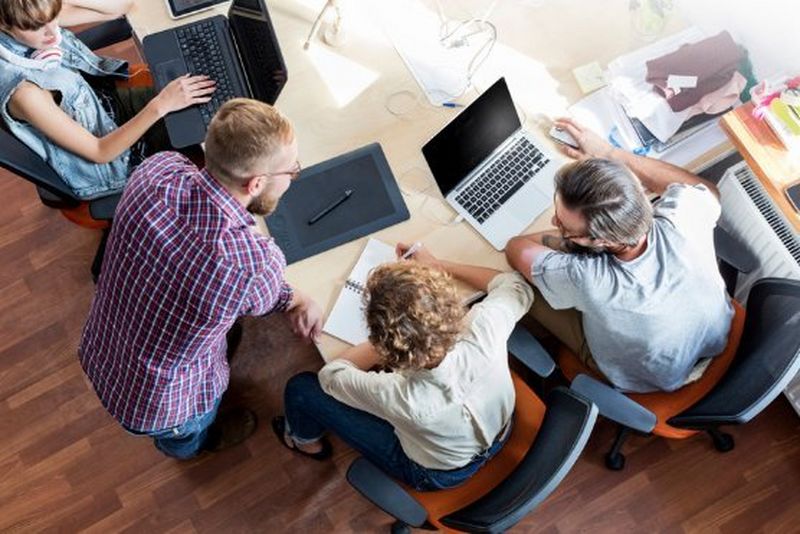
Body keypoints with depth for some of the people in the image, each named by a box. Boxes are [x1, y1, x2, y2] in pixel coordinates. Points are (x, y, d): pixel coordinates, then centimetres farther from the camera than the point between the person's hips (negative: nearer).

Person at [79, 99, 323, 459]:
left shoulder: (157, 170, -26)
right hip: (153, 403, -5)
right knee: (188, 436, 34)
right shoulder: (256, 264, -44)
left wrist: (290, 298, -11)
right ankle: (186, 447, 72)